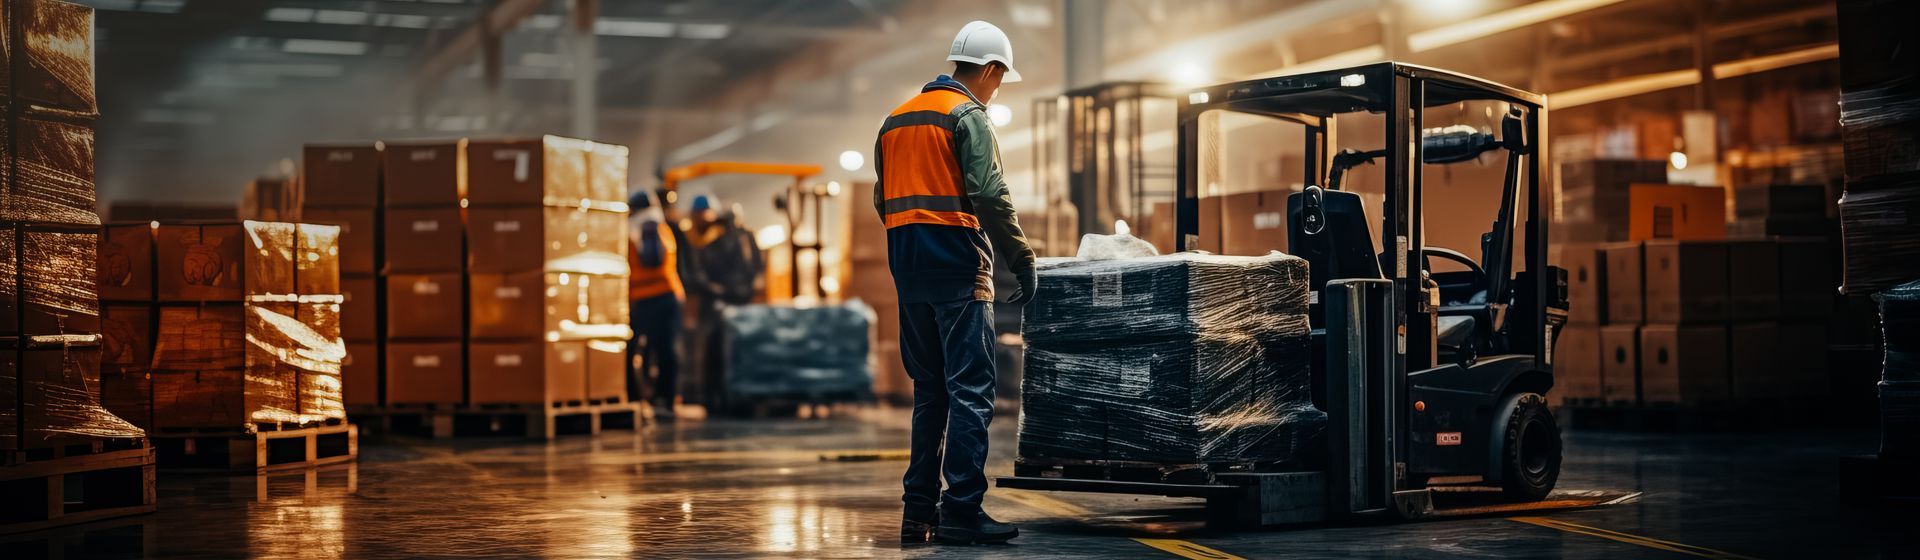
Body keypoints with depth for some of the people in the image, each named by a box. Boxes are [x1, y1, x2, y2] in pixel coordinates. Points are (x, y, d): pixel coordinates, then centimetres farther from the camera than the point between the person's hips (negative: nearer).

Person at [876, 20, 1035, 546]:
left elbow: (884, 201, 20)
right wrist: (1023, 261, -11)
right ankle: (961, 511, -11)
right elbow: (990, 196, -15)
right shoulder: (967, 116, -6)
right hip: (959, 266, -8)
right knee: (971, 390, -7)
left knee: (930, 390, 14)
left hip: (907, 270, 8)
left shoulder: (895, 120, 18)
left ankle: (918, 510, 14)